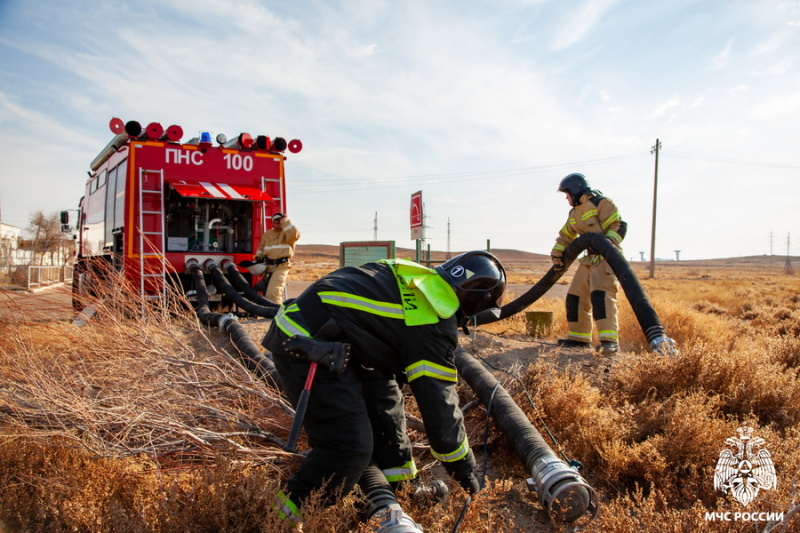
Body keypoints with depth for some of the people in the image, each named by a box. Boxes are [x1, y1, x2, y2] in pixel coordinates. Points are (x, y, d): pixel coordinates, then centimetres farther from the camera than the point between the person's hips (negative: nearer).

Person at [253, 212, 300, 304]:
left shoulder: (287, 232, -2)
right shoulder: (267, 234, 16)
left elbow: (294, 234, -27)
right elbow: (261, 247, 28)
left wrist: (284, 220, -18)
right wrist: (258, 257, 9)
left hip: (281, 266, -7)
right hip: (268, 266, 7)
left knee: (273, 293, -19)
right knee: (267, 293, 12)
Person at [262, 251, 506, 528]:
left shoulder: (419, 281, 11)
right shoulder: (436, 324, -16)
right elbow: (439, 403, -11)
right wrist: (467, 475, 2)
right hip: (305, 348, -11)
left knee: (383, 398, 17)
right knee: (349, 446, -9)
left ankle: (399, 490, 30)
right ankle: (292, 514, 9)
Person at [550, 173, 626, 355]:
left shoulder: (600, 203, -9)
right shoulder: (574, 213, 18)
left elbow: (619, 226, -15)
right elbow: (565, 236, 24)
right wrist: (557, 256, 13)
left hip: (606, 257, -9)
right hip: (589, 259, 9)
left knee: (601, 295, -24)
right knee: (575, 296, 9)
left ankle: (610, 340, -29)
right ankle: (579, 337, 20)